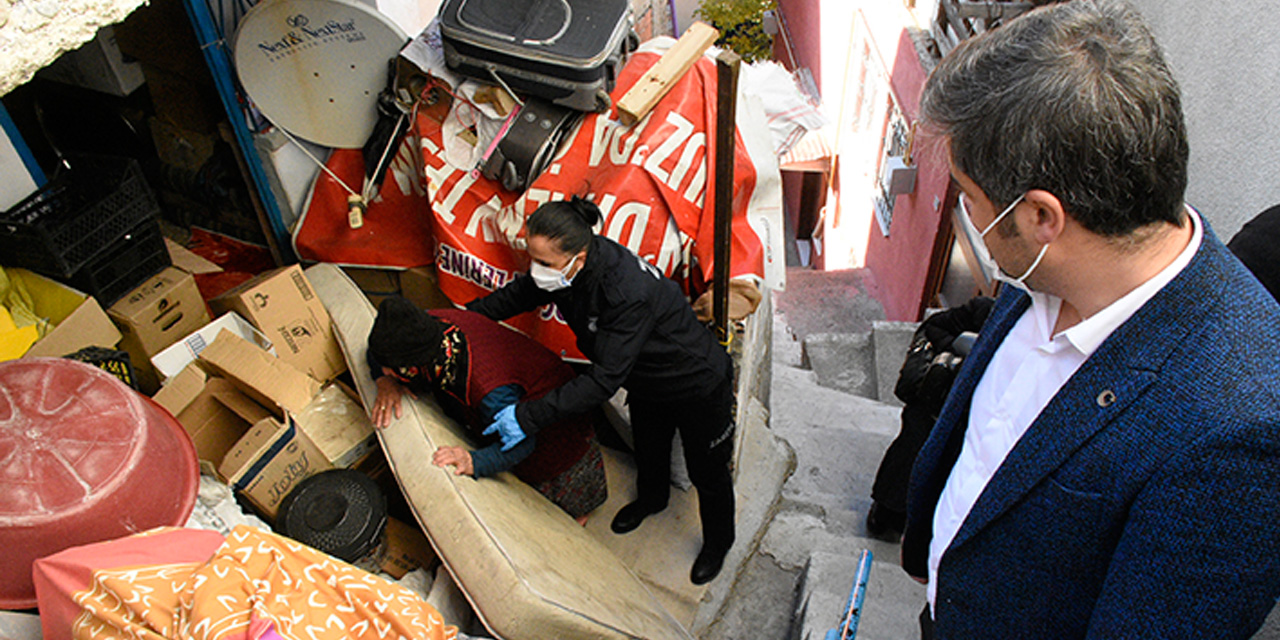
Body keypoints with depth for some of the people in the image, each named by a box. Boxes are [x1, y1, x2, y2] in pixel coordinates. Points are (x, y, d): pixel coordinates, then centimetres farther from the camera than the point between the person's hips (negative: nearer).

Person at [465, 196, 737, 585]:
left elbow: (605, 379, -44)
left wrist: (529, 416, -44)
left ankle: (718, 543, 44)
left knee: (706, 472, 16)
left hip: (699, 386, -7)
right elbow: (521, 293, 1)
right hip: (647, 383, 7)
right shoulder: (565, 266, -20)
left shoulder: (630, 294, -45)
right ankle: (651, 498, 62)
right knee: (648, 449, 30)